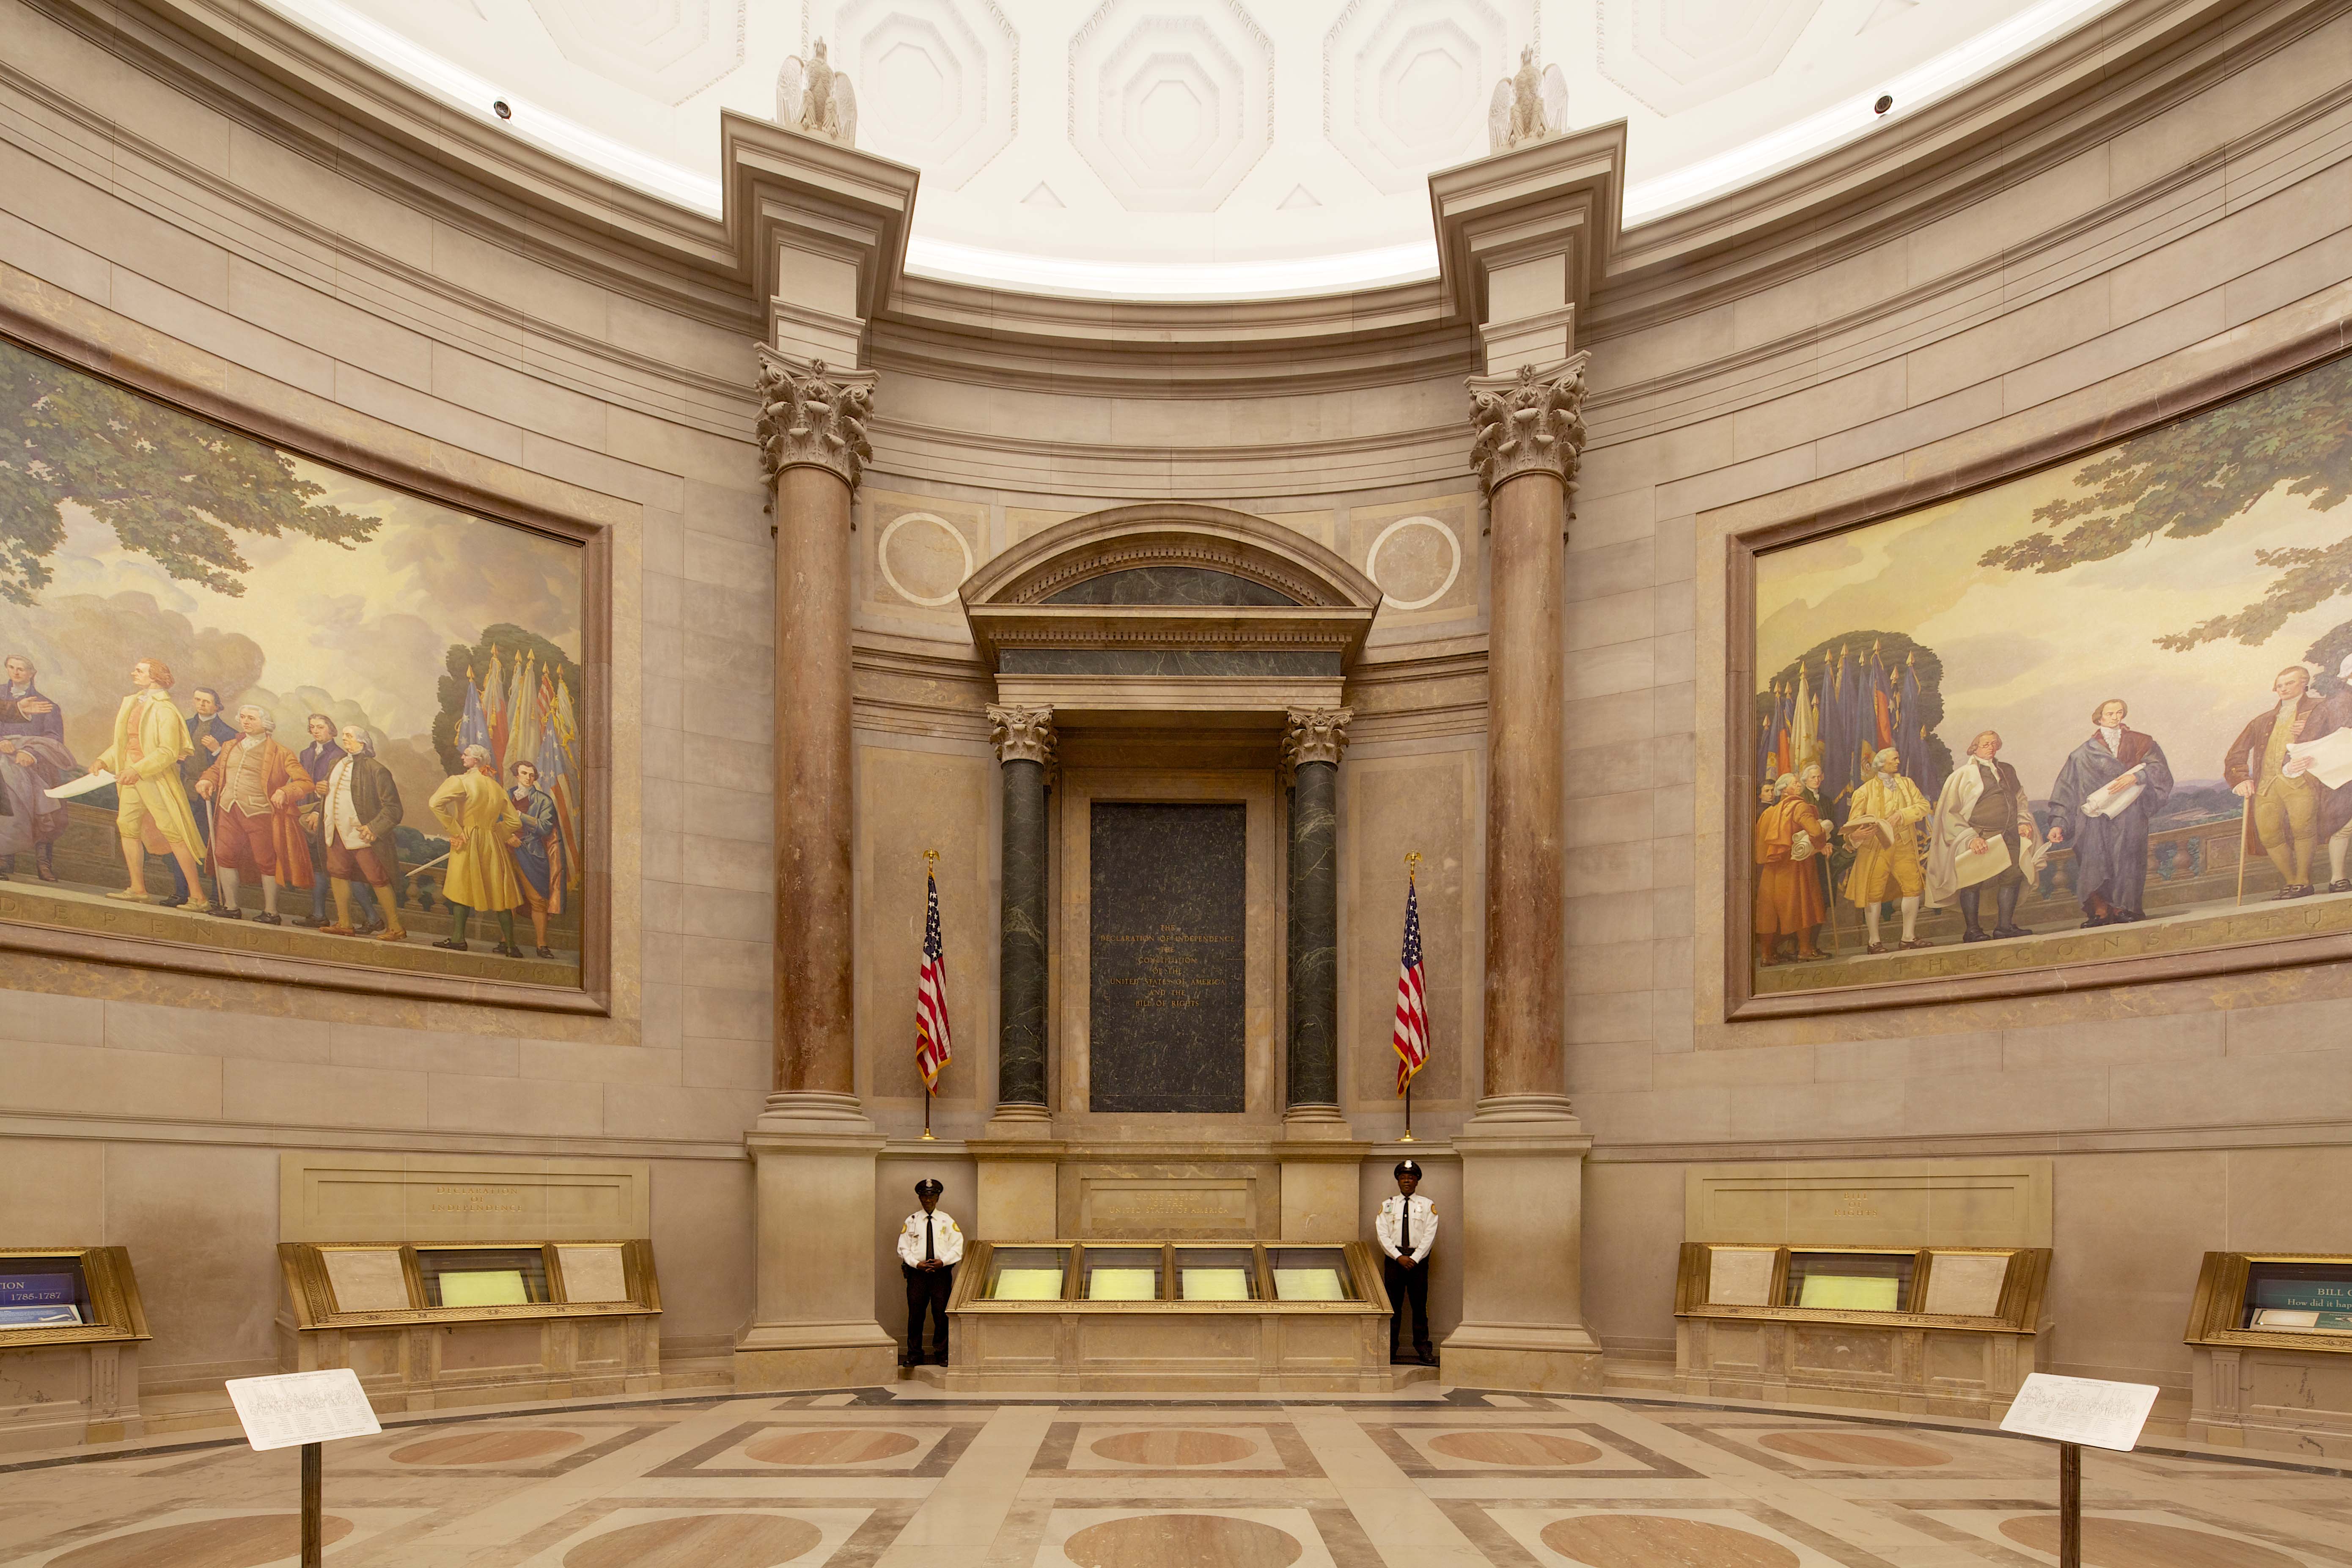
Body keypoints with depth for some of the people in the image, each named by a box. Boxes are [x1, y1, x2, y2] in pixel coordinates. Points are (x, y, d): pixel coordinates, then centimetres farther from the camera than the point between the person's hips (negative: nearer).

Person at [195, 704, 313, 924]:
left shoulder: (279, 754, -2)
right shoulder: (230, 748, 16)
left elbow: (305, 782, -5)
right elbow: (215, 770, 31)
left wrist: (285, 793, -23)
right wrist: (207, 781, 9)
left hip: (259, 813, -5)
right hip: (229, 811, 6)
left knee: (266, 861, -2)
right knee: (224, 855, 4)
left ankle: (271, 912, 7)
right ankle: (231, 907, 17)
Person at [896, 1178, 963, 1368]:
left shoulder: (947, 1221, 8)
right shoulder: (911, 1221, 8)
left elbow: (958, 1246, 4)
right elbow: (903, 1248, 5)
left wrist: (943, 1262, -11)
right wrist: (917, 1264, -9)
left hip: (942, 1272, 0)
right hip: (917, 1273, 0)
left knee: (941, 1314, -1)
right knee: (916, 1314, 0)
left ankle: (942, 1355, 9)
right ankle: (914, 1355, 10)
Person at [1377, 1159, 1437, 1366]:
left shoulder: (1427, 1206, 6)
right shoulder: (1388, 1206, 9)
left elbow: (1429, 1235, -2)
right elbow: (1383, 1235, 1)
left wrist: (1414, 1259, -12)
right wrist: (1399, 1257, -11)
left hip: (1419, 1260, -1)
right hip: (1394, 1258, 1)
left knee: (1419, 1305, 1)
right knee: (1392, 1305, 2)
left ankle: (1423, 1349, 7)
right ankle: (1389, 1349, 7)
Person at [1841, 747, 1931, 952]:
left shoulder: (1906, 784, 16)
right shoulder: (1866, 790, 4)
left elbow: (1923, 805, 4)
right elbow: (1854, 820, -3)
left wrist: (1901, 815, -12)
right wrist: (1855, 835, -24)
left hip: (1904, 845, 3)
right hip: (1876, 847, -3)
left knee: (1914, 886, -3)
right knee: (1874, 892, -4)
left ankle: (1908, 937, 8)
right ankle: (1874, 941, 5)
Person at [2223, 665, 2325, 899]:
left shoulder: (2318, 710, 16)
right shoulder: (2263, 720, 27)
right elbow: (2236, 754, 25)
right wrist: (2240, 779, 9)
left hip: (2300, 780, -4)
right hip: (2266, 784, 4)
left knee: (2302, 825, -23)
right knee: (2269, 833, -9)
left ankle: (2303, 882, -13)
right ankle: (2291, 882, 5)